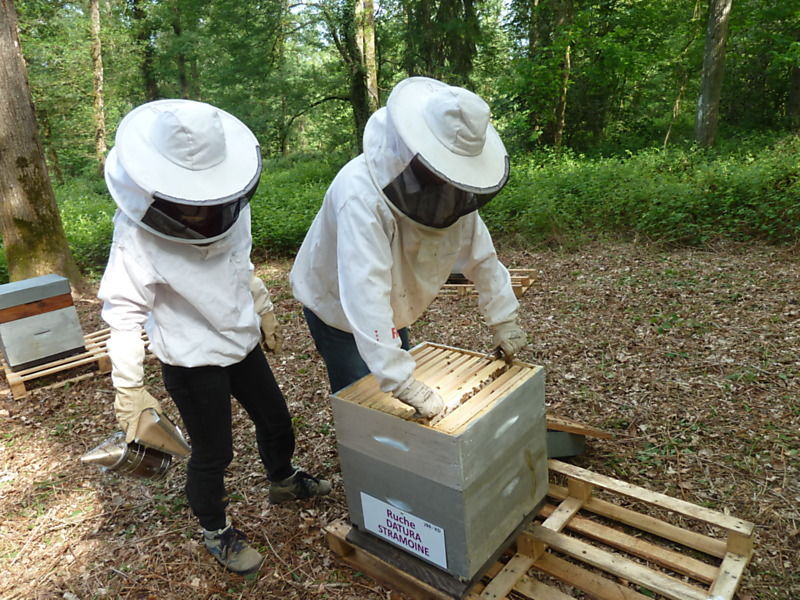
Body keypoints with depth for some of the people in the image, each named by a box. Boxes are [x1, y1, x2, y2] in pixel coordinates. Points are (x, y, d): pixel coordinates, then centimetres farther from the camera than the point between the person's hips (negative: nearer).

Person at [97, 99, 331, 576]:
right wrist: (129, 390, -22)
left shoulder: (229, 207, -8)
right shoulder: (139, 236, -24)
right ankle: (216, 531, 37)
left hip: (242, 341, 6)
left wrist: (264, 310, 17)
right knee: (213, 452, 9)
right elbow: (123, 312, -21)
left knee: (276, 418, 22)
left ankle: (284, 480, 52)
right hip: (192, 362, -6)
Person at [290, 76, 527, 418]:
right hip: (337, 310, -6)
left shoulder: (453, 188, -17)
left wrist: (503, 322, -2)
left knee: (406, 409, 16)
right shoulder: (361, 194, -39)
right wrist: (403, 383, -47)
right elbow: (365, 295, -45)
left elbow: (481, 258, -7)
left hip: (391, 312, 6)